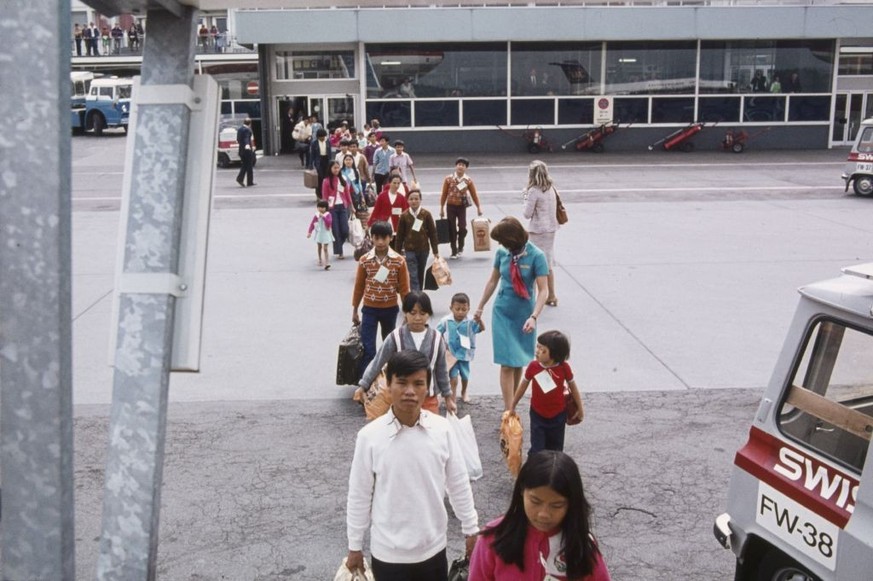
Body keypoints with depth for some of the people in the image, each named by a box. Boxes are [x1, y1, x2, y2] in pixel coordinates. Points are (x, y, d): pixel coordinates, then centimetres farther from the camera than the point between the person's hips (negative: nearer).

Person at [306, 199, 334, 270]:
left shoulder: (328, 215, -11)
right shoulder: (316, 215, -1)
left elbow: (329, 222, -25)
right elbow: (312, 224, -1)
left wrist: (323, 217, -29)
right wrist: (309, 232, -7)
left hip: (326, 234, -4)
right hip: (318, 233, 4)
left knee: (325, 248, -12)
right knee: (319, 247, 19)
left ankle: (327, 263, -16)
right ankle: (320, 260, 39)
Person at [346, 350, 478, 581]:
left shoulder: (442, 430, -11)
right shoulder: (370, 436, -16)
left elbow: (459, 485, 1)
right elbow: (359, 496, -5)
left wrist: (471, 530, 8)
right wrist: (355, 546, 2)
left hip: (433, 547, 2)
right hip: (388, 551, -1)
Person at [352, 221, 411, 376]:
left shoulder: (399, 261, -8)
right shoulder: (364, 260, -5)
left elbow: (404, 288, -2)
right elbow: (358, 287, 4)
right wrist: (354, 311, 8)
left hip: (390, 309, 1)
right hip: (369, 309, -1)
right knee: (368, 349, -7)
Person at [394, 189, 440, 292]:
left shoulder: (426, 214, -4)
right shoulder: (404, 216, -4)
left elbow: (433, 233, 0)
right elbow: (399, 235, 2)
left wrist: (436, 251, -1)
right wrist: (397, 252, 3)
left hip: (423, 249, 1)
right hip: (410, 250, -1)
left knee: (420, 275, 14)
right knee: (413, 276, -8)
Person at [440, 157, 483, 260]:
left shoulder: (468, 180, -4)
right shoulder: (448, 179, -6)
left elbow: (474, 194, 3)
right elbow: (444, 194, -1)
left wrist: (478, 207, 4)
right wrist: (442, 208, 0)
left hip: (462, 206, 0)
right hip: (451, 206, 0)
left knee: (462, 228, -9)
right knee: (452, 229, 3)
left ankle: (460, 247, 16)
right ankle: (454, 251, 13)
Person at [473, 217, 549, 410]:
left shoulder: (536, 256, -14)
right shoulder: (502, 253, -3)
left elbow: (543, 290, -16)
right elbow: (493, 281, 11)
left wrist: (533, 317, -27)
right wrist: (480, 307, 17)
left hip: (524, 315, -1)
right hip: (502, 313, 1)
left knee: (519, 363, 9)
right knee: (507, 364, -4)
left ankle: (512, 405, 23)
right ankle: (509, 411, -4)